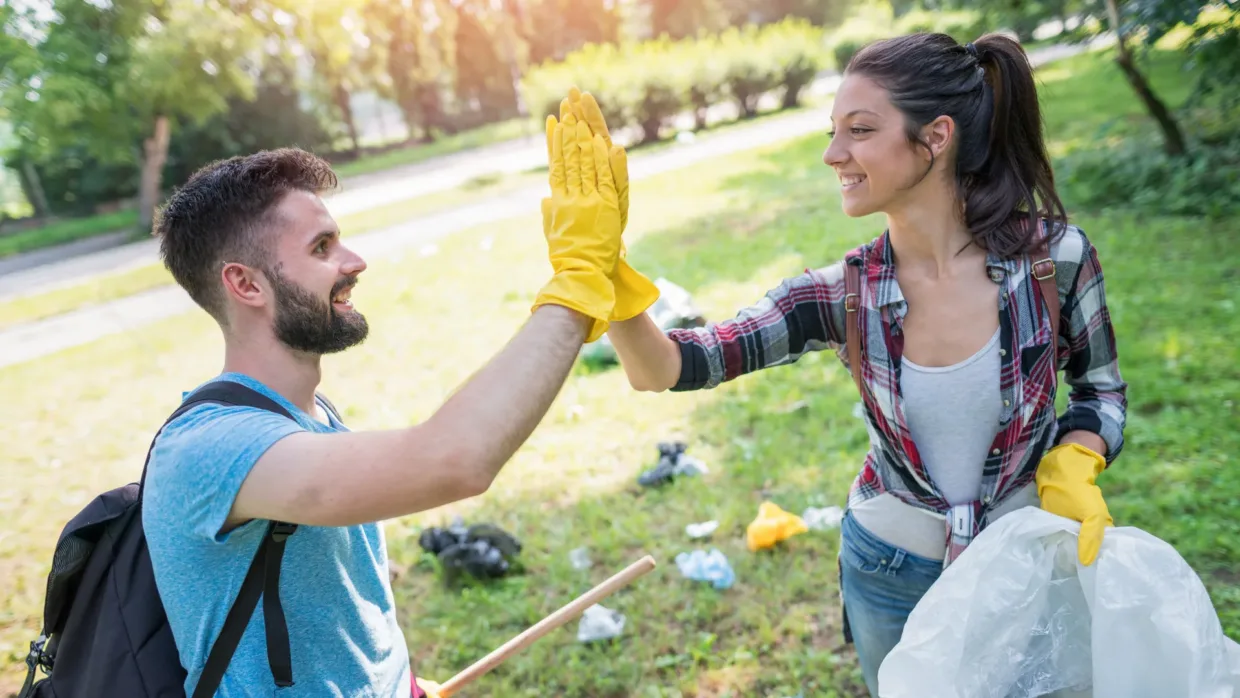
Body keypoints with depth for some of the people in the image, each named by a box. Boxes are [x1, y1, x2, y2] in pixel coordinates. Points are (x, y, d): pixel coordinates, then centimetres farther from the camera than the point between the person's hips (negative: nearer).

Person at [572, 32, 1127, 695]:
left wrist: (1072, 465, -22)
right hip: (889, 569, 1)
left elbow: (1101, 389, -2)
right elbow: (662, 368, -25)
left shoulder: (1054, 256, -20)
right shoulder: (842, 295, -19)